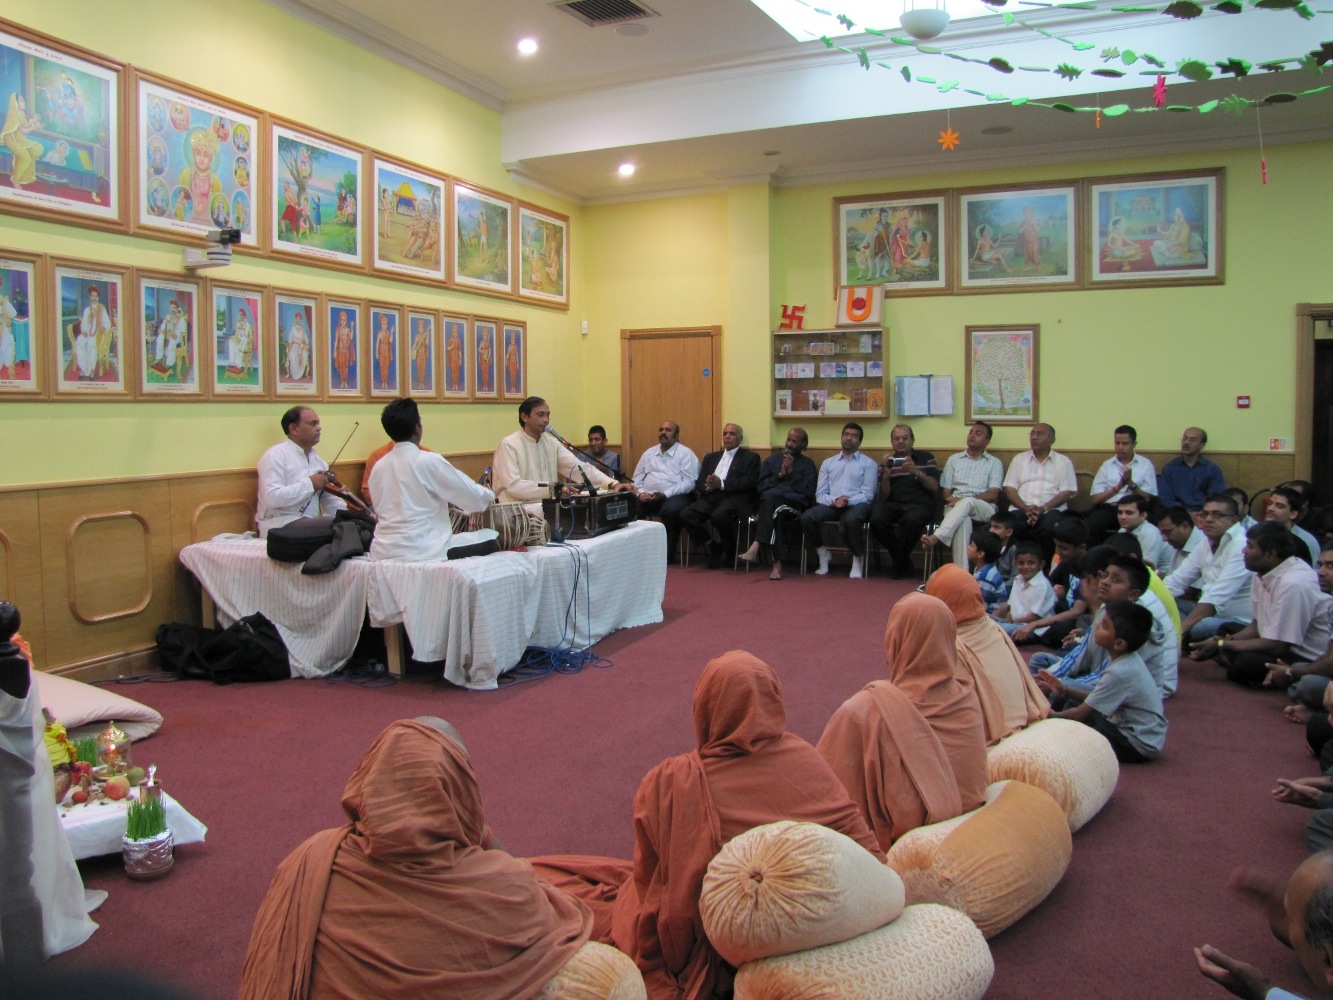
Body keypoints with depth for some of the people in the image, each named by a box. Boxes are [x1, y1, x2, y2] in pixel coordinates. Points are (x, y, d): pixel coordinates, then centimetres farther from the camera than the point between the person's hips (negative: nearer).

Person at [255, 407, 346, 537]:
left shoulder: (317, 459, 15)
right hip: (280, 525, -7)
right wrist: (309, 483, -16)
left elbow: (329, 500, 14)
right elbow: (272, 498, -21)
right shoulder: (276, 455, -8)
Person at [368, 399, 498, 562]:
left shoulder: (378, 467, 8)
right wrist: (489, 496, 19)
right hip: (422, 550, -7)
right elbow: (472, 495, -5)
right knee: (491, 538, 5)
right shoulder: (429, 461, -11)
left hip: (384, 550, 8)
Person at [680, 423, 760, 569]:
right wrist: (707, 486, -9)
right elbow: (699, 482, 17)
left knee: (719, 516, -37)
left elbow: (750, 482, -4)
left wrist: (722, 484, -13)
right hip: (711, 497, 5)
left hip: (734, 498, -5)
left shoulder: (750, 457, 12)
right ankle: (712, 546, -3)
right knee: (686, 514, -23)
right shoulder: (711, 457, 27)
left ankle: (729, 550, -6)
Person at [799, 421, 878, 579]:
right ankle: (823, 554, -3)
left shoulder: (868, 464, 12)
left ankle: (858, 558, -14)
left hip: (856, 504, -3)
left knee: (851, 520, -40)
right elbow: (820, 494, 11)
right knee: (807, 517, -27)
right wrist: (834, 500, -11)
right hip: (831, 505, 3)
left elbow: (867, 495, 2)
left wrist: (848, 501, -16)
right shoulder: (828, 463, 20)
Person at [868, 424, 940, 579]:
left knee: (911, 520, -38)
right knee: (876, 519, -31)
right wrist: (886, 475, -10)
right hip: (893, 504, 2)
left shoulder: (926, 458, 14)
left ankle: (900, 565, -14)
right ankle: (904, 561, -10)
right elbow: (883, 497, 8)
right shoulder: (889, 461, 17)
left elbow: (934, 487, 2)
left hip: (919, 504, -2)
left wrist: (916, 472, -13)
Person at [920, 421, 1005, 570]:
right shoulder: (954, 459, 22)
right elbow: (946, 491, 16)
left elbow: (993, 494, 1)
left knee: (966, 502, -39)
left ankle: (935, 538, -54)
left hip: (983, 508, -1)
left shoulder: (995, 463, 15)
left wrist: (962, 500, -13)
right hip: (955, 507, 1)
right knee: (963, 520, -38)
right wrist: (952, 501, -10)